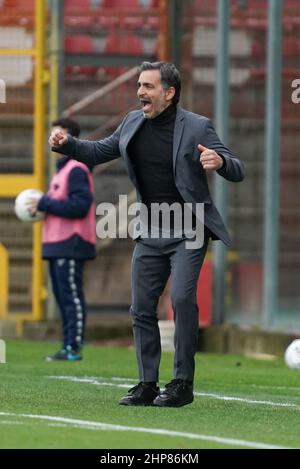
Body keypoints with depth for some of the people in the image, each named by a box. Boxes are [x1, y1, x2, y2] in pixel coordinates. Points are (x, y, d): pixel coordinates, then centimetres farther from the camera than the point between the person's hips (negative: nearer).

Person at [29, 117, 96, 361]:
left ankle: (74, 348, -9)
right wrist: (43, 205, 9)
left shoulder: (77, 170, -11)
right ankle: (68, 346, 13)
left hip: (71, 244, -10)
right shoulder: (62, 169, 20)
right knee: (63, 296, 10)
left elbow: (79, 205, -20)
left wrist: (45, 204, -16)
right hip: (57, 244, 10)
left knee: (71, 296, -9)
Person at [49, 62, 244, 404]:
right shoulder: (133, 122, 4)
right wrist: (66, 144, 0)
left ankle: (183, 383, -10)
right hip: (149, 233, 6)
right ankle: (147, 385, 14)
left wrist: (220, 161, -35)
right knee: (142, 308, 4)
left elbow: (237, 173, -12)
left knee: (182, 298, -19)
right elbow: (98, 152, 18)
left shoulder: (196, 127, -11)